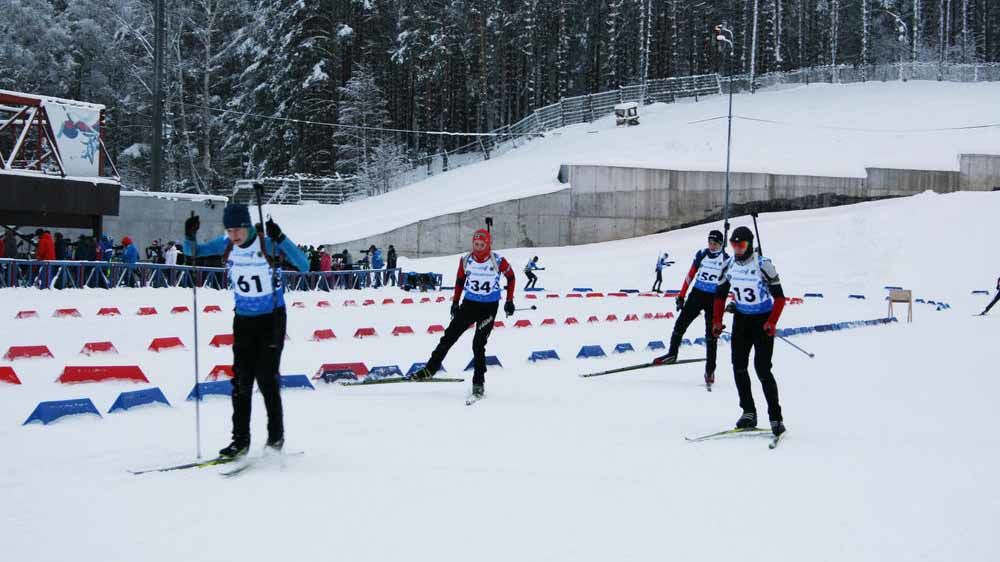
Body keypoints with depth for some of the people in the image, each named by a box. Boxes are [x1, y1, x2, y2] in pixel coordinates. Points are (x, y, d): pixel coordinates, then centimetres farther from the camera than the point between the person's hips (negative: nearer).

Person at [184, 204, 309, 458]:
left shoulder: (267, 244, -19)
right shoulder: (225, 245, -6)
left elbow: (304, 266, -28)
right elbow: (193, 253, 7)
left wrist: (280, 239, -39)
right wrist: (190, 236, -15)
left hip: (272, 318, -4)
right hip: (244, 319, 4)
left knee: (266, 377, -8)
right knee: (241, 379, 2)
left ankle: (276, 435, 8)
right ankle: (241, 439, 7)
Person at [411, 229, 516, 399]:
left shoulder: (497, 261, -12)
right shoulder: (466, 260, -3)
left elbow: (510, 277, 4)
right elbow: (460, 280, 12)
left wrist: (509, 301, 3)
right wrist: (455, 302, 11)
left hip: (489, 307, -3)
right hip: (469, 304, 3)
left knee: (478, 344, -9)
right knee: (449, 336, -1)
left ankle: (478, 383, 2)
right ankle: (430, 368, 9)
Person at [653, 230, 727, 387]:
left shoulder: (726, 260, -6)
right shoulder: (701, 255, 1)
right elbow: (690, 276, 6)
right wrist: (681, 296, 6)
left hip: (714, 299, -3)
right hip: (697, 294, 3)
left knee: (711, 335, 0)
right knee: (680, 324, 1)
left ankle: (710, 370, 6)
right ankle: (672, 354, 20)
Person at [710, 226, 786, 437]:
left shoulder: (763, 265, -16)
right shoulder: (728, 266, -1)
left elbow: (779, 296, -14)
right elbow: (720, 295, 10)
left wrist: (772, 322, -24)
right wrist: (717, 321, 0)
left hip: (763, 319, -5)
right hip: (741, 319, 5)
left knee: (762, 369, -11)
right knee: (739, 366, 0)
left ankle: (776, 417, -3)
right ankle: (748, 412, 12)